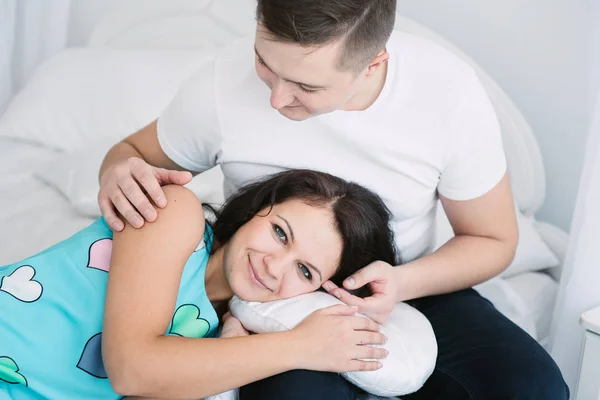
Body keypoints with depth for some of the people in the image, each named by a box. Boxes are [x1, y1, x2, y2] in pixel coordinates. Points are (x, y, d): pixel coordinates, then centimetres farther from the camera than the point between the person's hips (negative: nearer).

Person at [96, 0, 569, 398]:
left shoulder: (450, 90, -19)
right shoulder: (225, 83, -20)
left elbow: (493, 241, -6)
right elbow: (136, 150, 1)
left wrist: (405, 283, -26)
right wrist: (119, 174, -25)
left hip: (411, 286, 2)